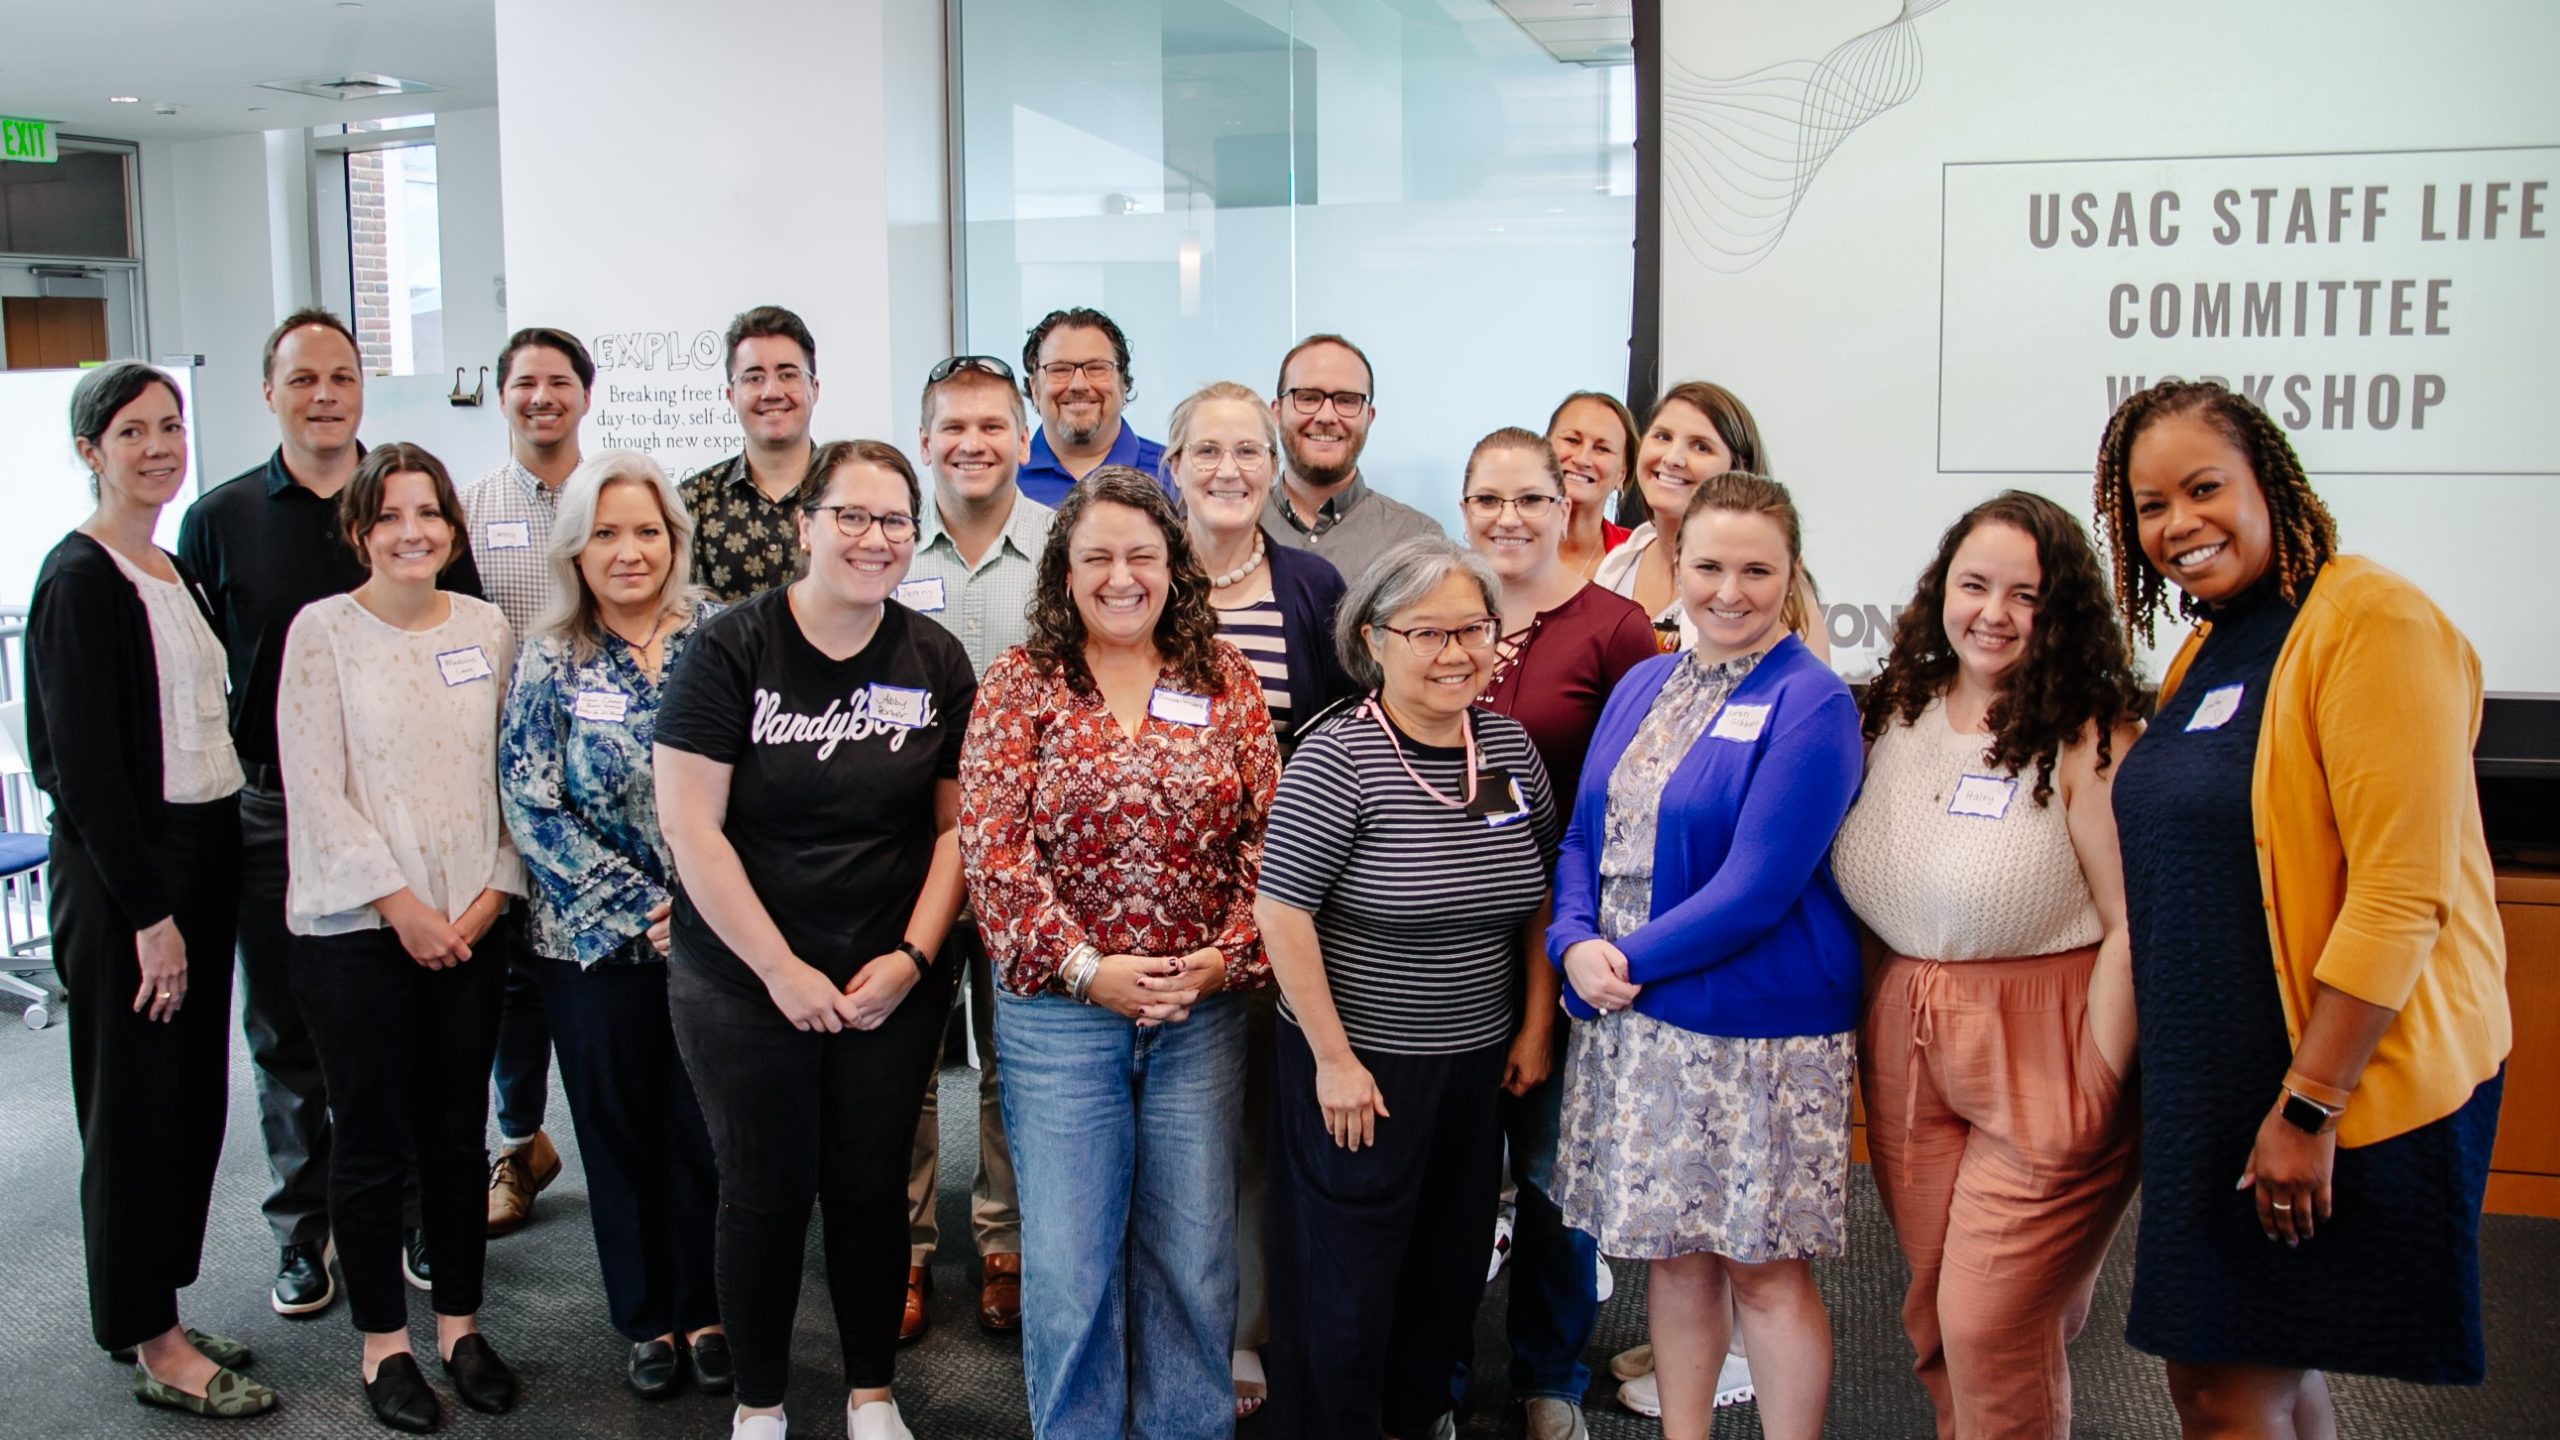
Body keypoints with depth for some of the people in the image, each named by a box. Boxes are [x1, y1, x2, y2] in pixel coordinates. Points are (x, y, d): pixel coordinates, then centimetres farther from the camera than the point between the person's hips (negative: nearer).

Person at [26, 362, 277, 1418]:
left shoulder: (175, 571, 12)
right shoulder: (79, 579, -13)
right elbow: (86, 764, -18)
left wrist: (201, 885, 12)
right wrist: (149, 912, -19)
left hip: (201, 854, 9)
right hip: (123, 870, -8)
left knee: (192, 1095, 14)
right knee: (135, 1103, 1)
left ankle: (157, 1319, 27)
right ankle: (153, 1348, 12)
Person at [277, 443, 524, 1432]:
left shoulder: (486, 628, 6)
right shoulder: (322, 630, -5)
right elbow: (313, 788, -9)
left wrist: (495, 889, -4)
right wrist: (397, 900, -12)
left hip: (470, 925, 3)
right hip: (354, 930, -3)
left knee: (458, 1133, 11)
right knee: (372, 1139, 7)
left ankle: (461, 1323, 25)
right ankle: (383, 1342, 20)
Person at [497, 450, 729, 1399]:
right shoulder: (549, 659, 0)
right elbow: (529, 805, -5)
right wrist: (641, 907, -11)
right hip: (594, 941, 0)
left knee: (704, 1127, 6)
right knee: (618, 1132, 10)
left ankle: (705, 1310, 24)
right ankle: (645, 1319, 26)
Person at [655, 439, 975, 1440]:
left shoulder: (937, 662, 1)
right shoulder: (733, 648, -9)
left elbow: (958, 824, 3)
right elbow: (690, 827, -13)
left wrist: (912, 958, -7)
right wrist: (781, 969, -13)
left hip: (894, 989, 2)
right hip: (743, 986, -2)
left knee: (872, 1189, 11)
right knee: (765, 1194, 8)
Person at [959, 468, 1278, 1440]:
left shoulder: (1223, 677, 5)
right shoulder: (1021, 683, -1)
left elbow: (1268, 832, 2)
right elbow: (993, 847, -9)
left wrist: (1227, 954, -10)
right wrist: (1084, 966, -14)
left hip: (1203, 1010, 2)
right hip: (1059, 1010, -2)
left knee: (1194, 1252, 11)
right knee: (1068, 1259, 6)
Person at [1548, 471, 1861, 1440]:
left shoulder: (1810, 704, -11)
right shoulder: (1642, 687, 11)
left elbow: (1756, 887, -17)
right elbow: (1585, 835, 11)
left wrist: (1631, 960, -12)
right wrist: (1577, 943, -8)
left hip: (1756, 1031, -6)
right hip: (1634, 1027, 6)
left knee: (1763, 1270, 2)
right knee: (1671, 1250, 15)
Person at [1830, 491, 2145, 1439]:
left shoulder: (2089, 737, -13)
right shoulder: (1897, 713, 7)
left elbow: (2132, 924, -17)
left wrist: (2098, 1092, -18)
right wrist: (1876, 1024, 10)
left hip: (2040, 1058, -6)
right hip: (1904, 1045, 6)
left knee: (1991, 1332, -4)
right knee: (1933, 1322, 14)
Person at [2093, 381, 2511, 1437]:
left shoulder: (2371, 619, -15)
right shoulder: (2205, 653, 12)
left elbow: (2400, 893, -21)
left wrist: (2308, 1104, -21)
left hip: (2342, 1083, -8)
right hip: (2222, 1082, 8)